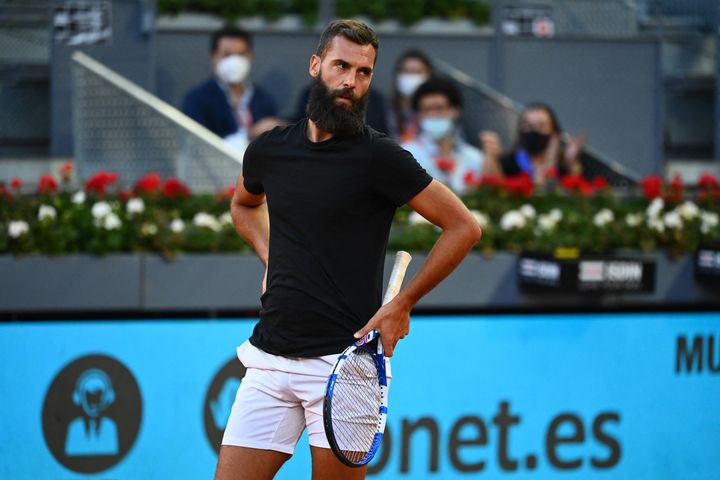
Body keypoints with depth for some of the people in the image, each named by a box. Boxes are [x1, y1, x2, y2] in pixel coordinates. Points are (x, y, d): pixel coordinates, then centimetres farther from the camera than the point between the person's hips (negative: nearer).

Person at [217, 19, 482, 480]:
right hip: (269, 356, 4)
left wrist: (402, 304, -6)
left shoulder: (379, 157, -6)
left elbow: (464, 226, -4)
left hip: (343, 361, -4)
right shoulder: (269, 149, 9)